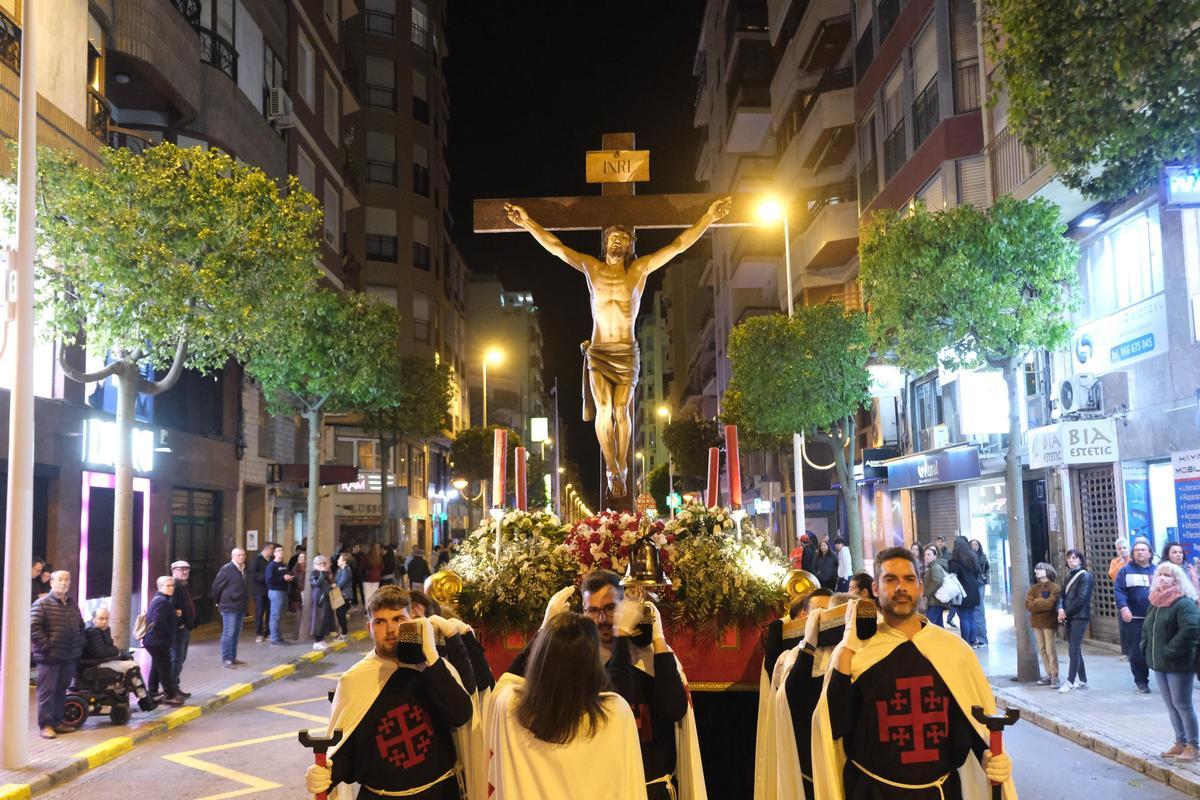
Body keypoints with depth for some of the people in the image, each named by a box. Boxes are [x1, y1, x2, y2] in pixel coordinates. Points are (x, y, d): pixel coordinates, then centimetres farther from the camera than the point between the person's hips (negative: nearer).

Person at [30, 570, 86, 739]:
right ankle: (46, 725, 4)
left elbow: (80, 626, 25)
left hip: (69, 657, 7)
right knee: (47, 691, -2)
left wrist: (79, 646, 16)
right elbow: (33, 628, -16)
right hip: (49, 657, -7)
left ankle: (57, 722, 21)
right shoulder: (42, 603, -8)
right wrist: (46, 647, -18)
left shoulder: (72, 604, 14)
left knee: (61, 690, 13)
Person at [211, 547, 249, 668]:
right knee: (228, 633, -5)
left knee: (236, 633, 13)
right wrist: (217, 602, 0)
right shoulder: (226, 570, -13)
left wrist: (244, 603, 16)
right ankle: (226, 659, 0)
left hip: (240, 607, 8)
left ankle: (233, 657, 21)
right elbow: (216, 586, -9)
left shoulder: (243, 570, 9)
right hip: (229, 607, -8)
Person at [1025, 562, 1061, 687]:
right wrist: (1042, 602, -12)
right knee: (1042, 650, 9)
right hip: (1037, 623, 6)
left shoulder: (1055, 587, -5)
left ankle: (1055, 677, -3)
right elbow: (1028, 605, 0)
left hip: (1049, 622, -6)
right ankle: (1049, 675, 16)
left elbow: (1049, 603, -18)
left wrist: (1036, 602, -6)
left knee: (1051, 650, -7)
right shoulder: (1034, 588, 12)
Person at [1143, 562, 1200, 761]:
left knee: (1182, 704, -1)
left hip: (1179, 664, -8)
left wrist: (1172, 651, -24)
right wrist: (1146, 645, 10)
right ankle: (1180, 743, 24)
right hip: (1159, 663, 8)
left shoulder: (1184, 603, -15)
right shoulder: (1155, 603, 13)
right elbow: (1147, 627, 26)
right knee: (1170, 705, 14)